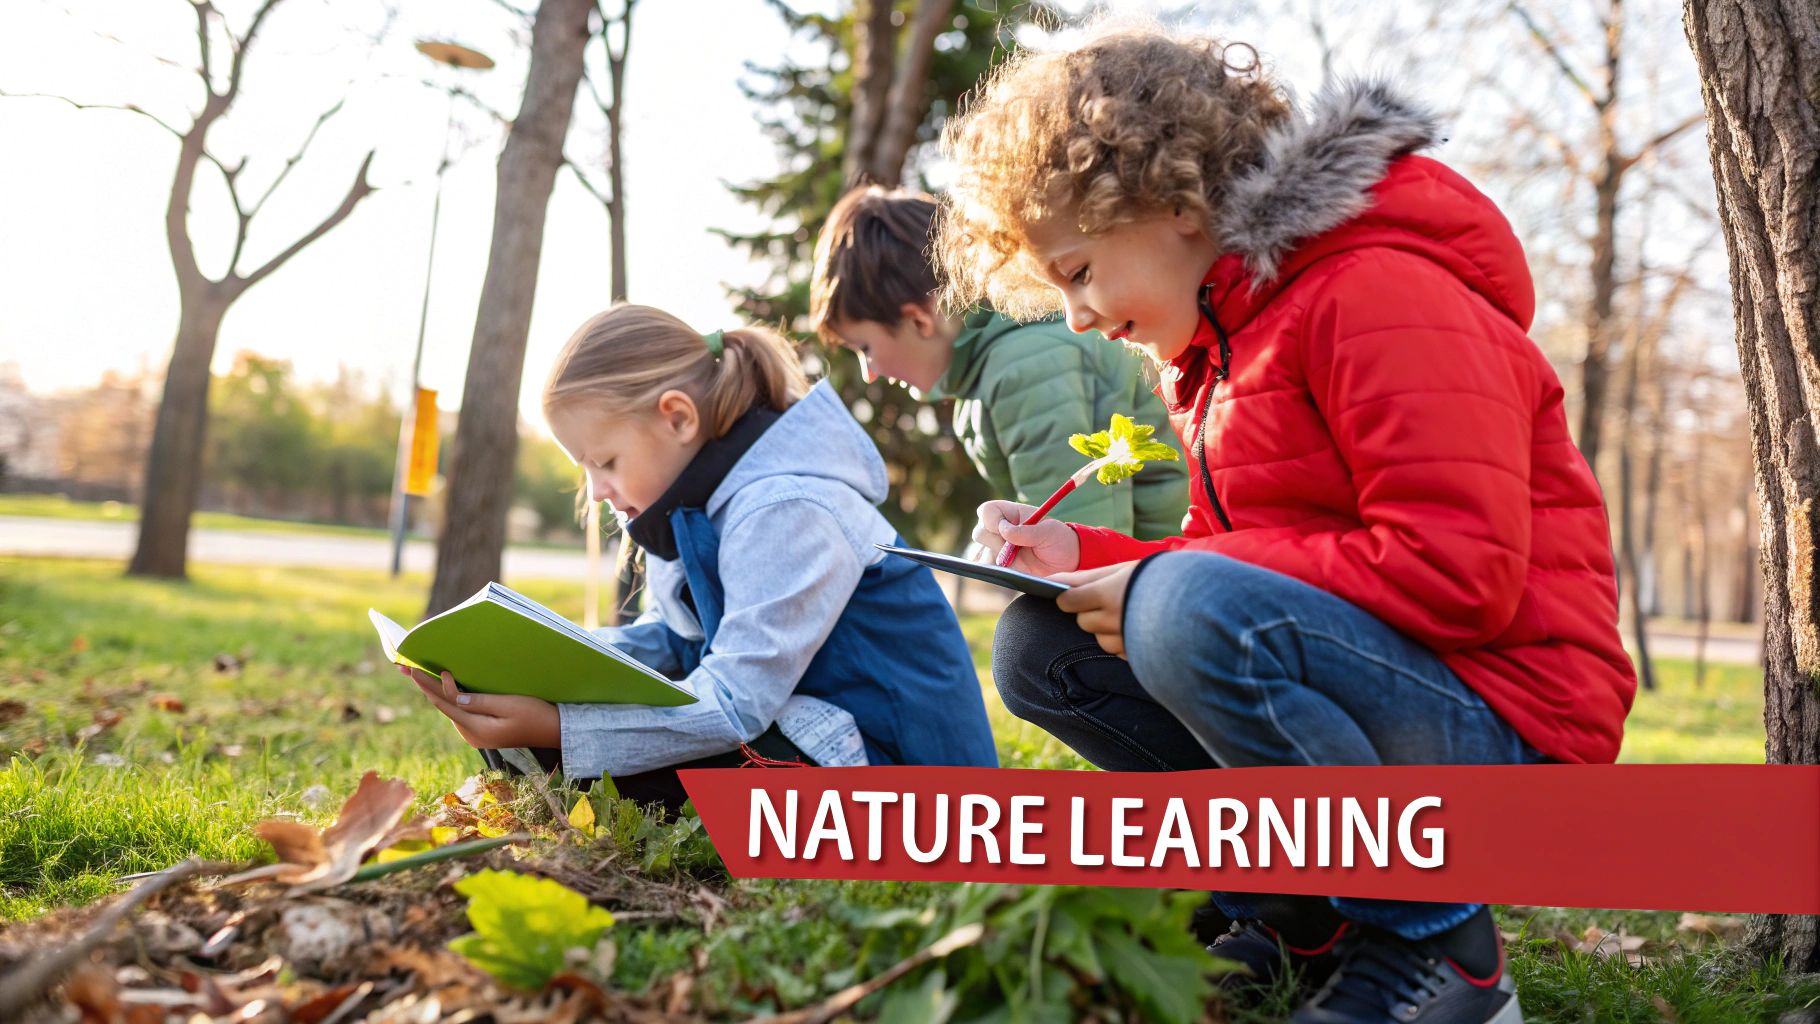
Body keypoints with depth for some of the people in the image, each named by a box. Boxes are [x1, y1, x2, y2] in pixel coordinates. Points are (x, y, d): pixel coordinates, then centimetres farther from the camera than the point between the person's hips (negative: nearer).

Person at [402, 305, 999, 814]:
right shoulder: (704, 494, 5)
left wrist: (553, 731, -32)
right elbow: (673, 636, 11)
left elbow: (736, 705, -28)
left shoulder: (784, 512, -25)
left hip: (882, 760, -10)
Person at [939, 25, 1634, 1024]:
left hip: (1500, 727, -9)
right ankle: (1297, 918, 2)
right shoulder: (1211, 347, 15)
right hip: (1345, 671, 9)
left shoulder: (1381, 295, -15)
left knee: (1196, 612, -33)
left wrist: (1168, 583, -21)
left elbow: (1459, 573, -25)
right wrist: (1083, 558, 0)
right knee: (1040, 646, -2)